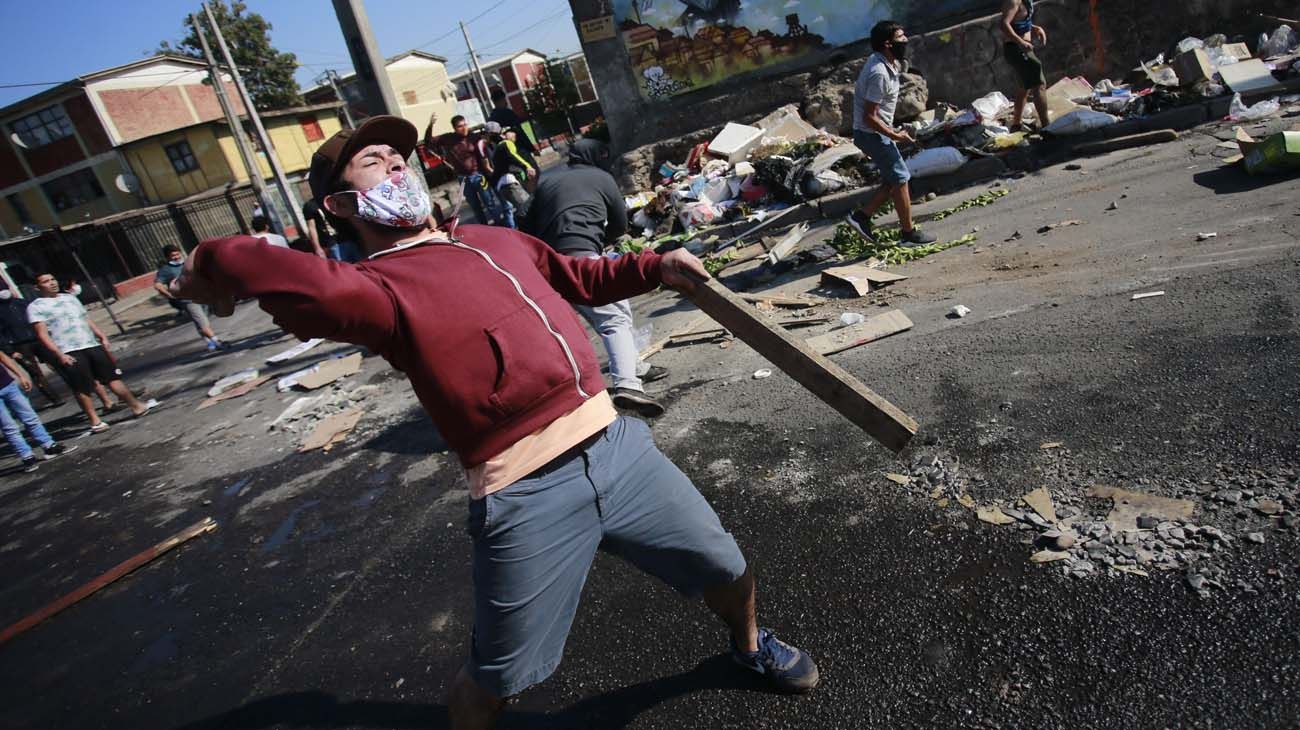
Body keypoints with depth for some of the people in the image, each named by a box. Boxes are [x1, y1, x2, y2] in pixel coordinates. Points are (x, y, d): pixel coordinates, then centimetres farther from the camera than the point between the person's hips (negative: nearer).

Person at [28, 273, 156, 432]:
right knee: (82, 389, -2)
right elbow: (42, 334, -7)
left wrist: (101, 336, 9)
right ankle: (95, 421, 5)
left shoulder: (69, 297, 18)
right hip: (68, 353, -5)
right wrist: (59, 355, -16)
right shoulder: (35, 307, 0)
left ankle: (136, 406, 13)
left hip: (92, 345, 5)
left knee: (113, 377, 7)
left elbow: (86, 319, 20)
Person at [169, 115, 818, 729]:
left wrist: (657, 266, 19)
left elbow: (580, 278, 32)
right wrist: (213, 267, -3)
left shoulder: (498, 239, 16)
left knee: (728, 571, 21)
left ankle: (751, 647, 55)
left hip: (615, 446, 7)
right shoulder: (374, 287, -6)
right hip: (526, 497, -6)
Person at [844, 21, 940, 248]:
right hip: (873, 134, -10)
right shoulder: (879, 73, -24)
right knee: (900, 180, -1)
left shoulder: (886, 63, 7)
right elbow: (869, 116, -25)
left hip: (877, 133, 10)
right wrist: (895, 136, -20)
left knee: (894, 180, 14)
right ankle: (909, 234, 9)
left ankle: (861, 216, 16)